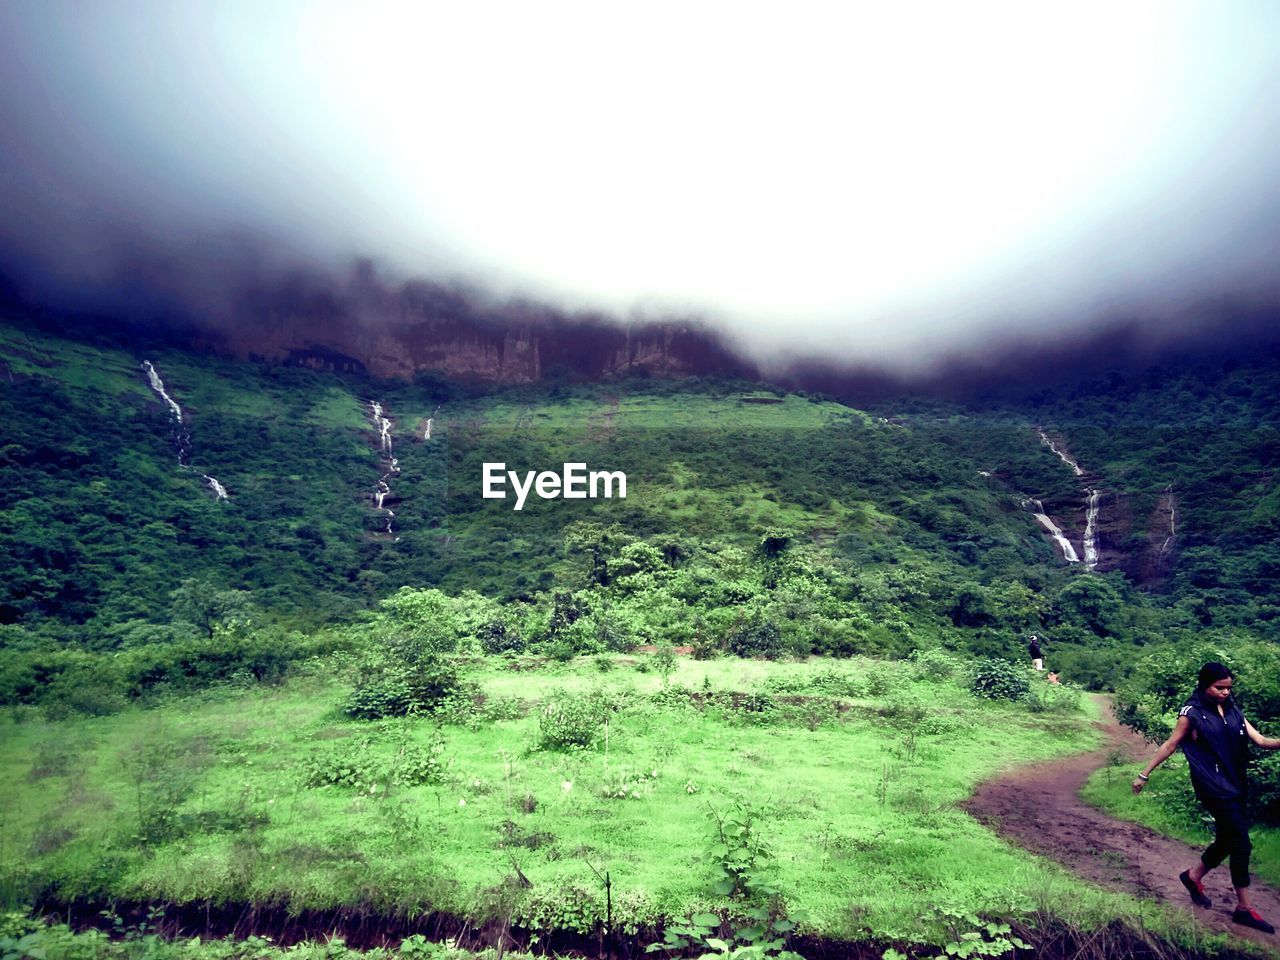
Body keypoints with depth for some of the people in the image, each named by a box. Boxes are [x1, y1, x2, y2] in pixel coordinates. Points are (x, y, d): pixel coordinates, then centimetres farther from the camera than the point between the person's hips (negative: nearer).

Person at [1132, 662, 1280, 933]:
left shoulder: (1232, 710, 8)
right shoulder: (1192, 713, -9)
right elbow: (1170, 745, -4)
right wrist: (1144, 774, -3)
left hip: (1236, 784, 7)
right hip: (1213, 786, -7)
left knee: (1228, 839, 15)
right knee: (1241, 842, -6)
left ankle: (1194, 876, 37)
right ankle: (1244, 908, 6)